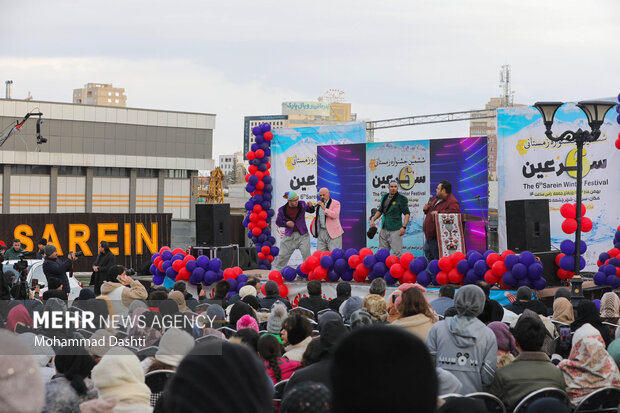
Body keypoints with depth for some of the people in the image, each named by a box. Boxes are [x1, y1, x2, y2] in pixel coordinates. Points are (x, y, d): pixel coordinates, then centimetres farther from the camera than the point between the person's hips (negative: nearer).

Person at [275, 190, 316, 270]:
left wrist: (311, 207, -11)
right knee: (282, 255, 6)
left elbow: (311, 211, 13)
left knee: (306, 253, -12)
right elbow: (278, 222, 4)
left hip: (302, 235, 0)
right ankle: (277, 271, 23)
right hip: (289, 236, 0)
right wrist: (286, 223, -16)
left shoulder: (302, 204, -5)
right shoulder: (282, 210, -7)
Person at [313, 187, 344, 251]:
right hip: (321, 232, 6)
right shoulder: (319, 204, 12)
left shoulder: (335, 203, -7)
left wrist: (324, 208, -26)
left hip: (333, 234, -6)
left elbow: (335, 215, -23)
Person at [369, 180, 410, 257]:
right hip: (384, 229, 7)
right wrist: (373, 219, 9)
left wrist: (404, 227, -17)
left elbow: (407, 213, -7)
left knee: (397, 253, -10)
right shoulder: (384, 197, 13)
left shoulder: (401, 199, -6)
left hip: (395, 230, -7)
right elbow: (380, 210, 24)